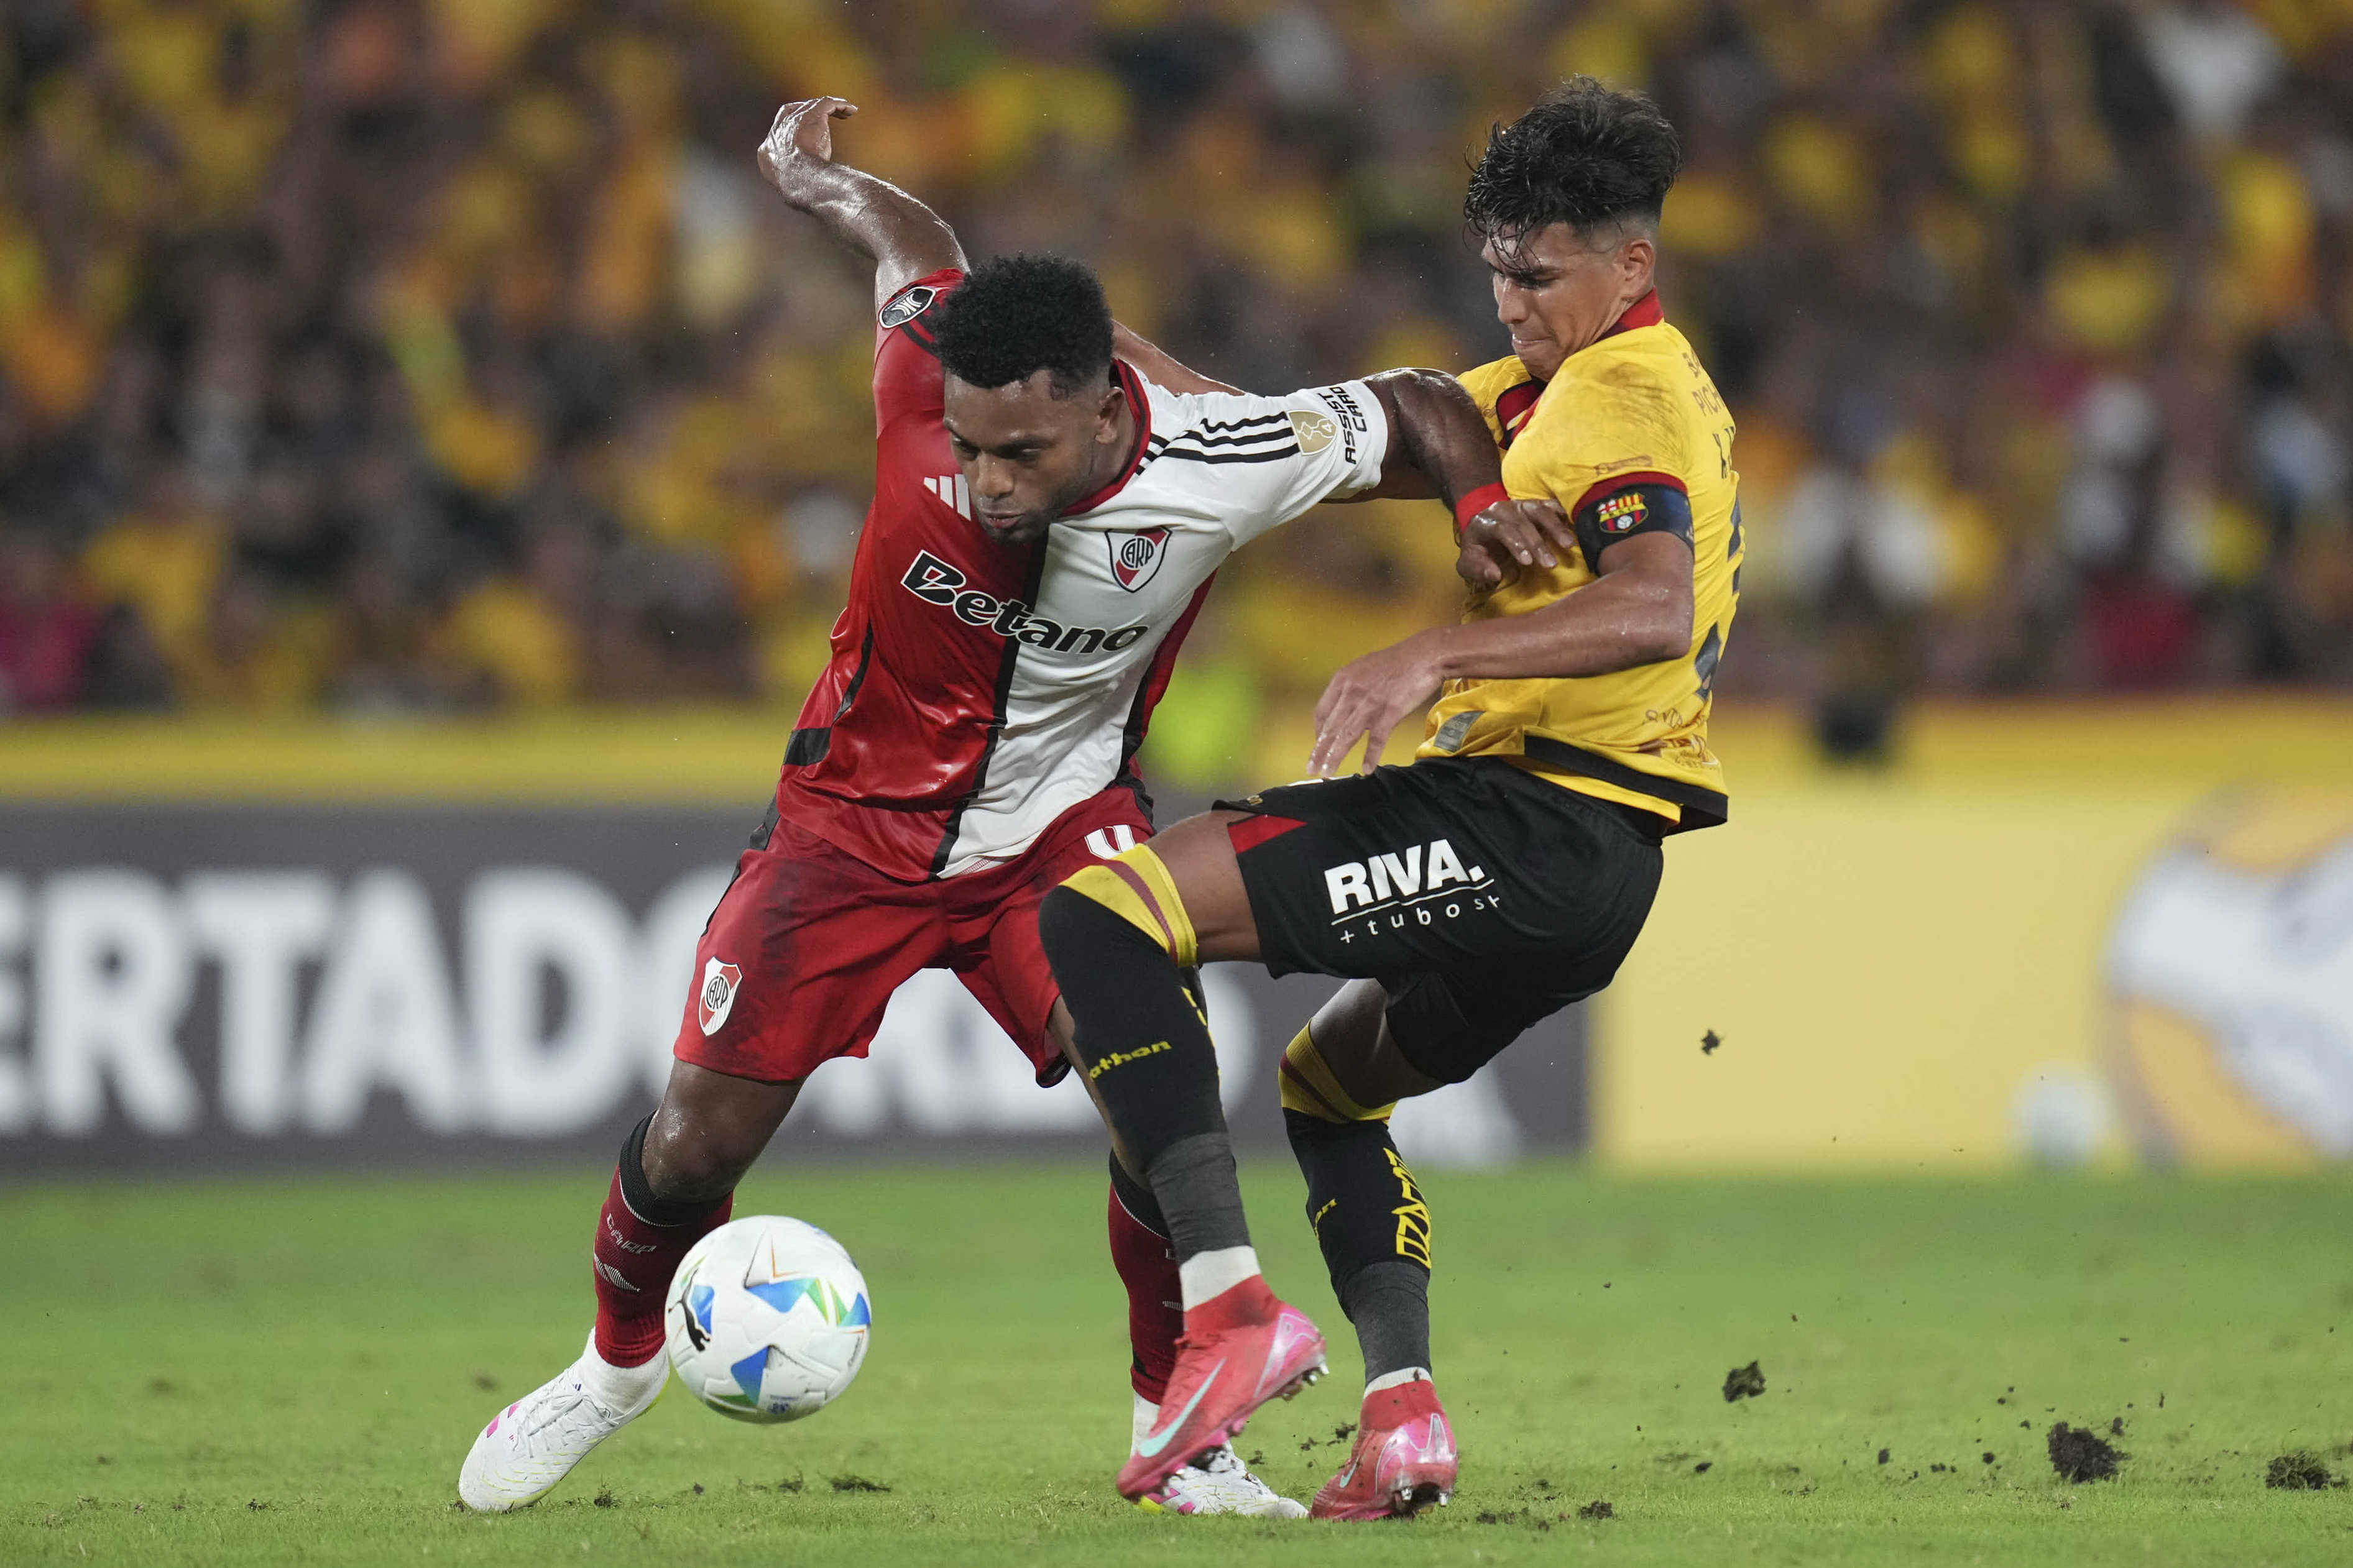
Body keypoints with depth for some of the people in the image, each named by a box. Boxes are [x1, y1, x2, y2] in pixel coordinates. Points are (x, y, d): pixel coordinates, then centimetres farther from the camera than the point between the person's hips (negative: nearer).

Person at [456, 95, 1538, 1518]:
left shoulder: (1216, 463, -28)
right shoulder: (927, 387, -27)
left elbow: (1419, 409, -8)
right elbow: (915, 242, -2)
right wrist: (810, 175, 17)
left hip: (1060, 824, -1)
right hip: (857, 812, 1)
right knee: (702, 1135, 1)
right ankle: (619, 1362, 33)